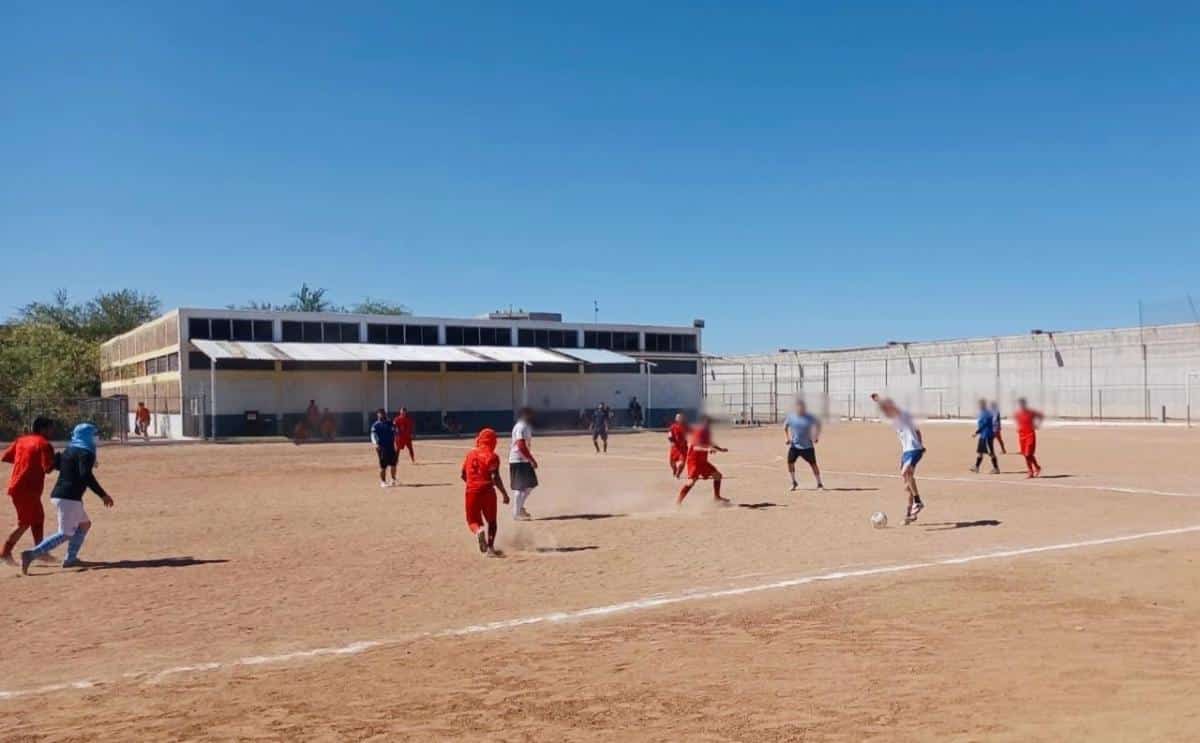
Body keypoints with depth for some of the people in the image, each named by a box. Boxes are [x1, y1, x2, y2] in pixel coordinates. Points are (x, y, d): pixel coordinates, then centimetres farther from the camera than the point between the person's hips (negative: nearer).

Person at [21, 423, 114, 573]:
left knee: (85, 524, 21)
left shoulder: (69, 450, 16)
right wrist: (102, 494, -24)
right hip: (69, 497, -10)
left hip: (58, 494, 10)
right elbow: (86, 476, -24)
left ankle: (70, 559, 16)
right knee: (65, 534, -8)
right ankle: (32, 554, -20)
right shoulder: (86, 453, -10)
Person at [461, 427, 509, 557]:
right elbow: (496, 478, -11)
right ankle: (490, 547, 6)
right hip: (487, 490, -2)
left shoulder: (470, 454, 10)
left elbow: (463, 475, 17)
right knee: (491, 520, 16)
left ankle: (479, 531, -23)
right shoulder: (492, 456, -3)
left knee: (473, 520, 12)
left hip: (471, 491, 2)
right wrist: (504, 493, -5)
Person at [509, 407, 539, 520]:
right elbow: (521, 446, -26)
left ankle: (520, 507, 24)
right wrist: (532, 460, -24)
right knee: (520, 487, -5)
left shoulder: (526, 427, 14)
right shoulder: (521, 427, -18)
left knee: (531, 484, 15)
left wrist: (531, 460, 18)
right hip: (518, 461, -10)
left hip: (524, 460, 10)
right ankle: (516, 513, 2)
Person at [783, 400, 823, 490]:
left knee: (813, 464, -1)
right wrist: (788, 438, 3)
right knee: (790, 462, -7)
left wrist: (816, 436, 0)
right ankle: (794, 482, 12)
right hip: (794, 445, 2)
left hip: (807, 446, -2)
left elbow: (818, 424, 9)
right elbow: (785, 427, 13)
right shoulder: (791, 416, -3)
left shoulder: (809, 418, -7)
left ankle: (819, 484, 11)